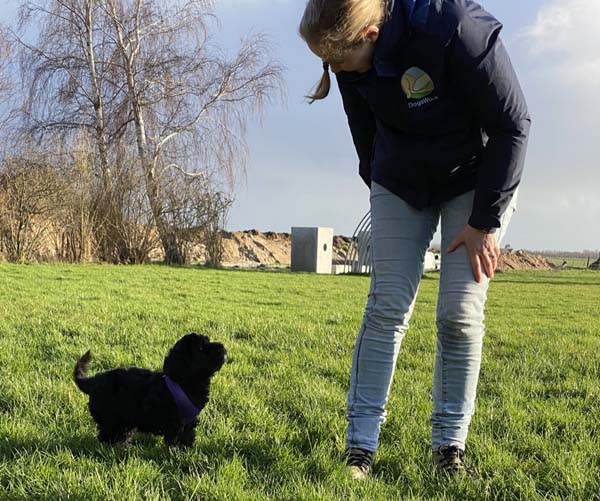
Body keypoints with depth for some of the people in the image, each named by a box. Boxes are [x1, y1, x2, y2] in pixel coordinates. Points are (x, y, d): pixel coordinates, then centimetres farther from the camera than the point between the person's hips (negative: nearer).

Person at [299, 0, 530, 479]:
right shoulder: (353, 56, -16)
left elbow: (512, 123, -24)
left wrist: (485, 221, -20)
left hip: (476, 178, -4)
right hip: (401, 182, 4)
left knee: (461, 313, -8)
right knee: (387, 307, -5)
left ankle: (450, 446, 5)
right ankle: (360, 445, -3)